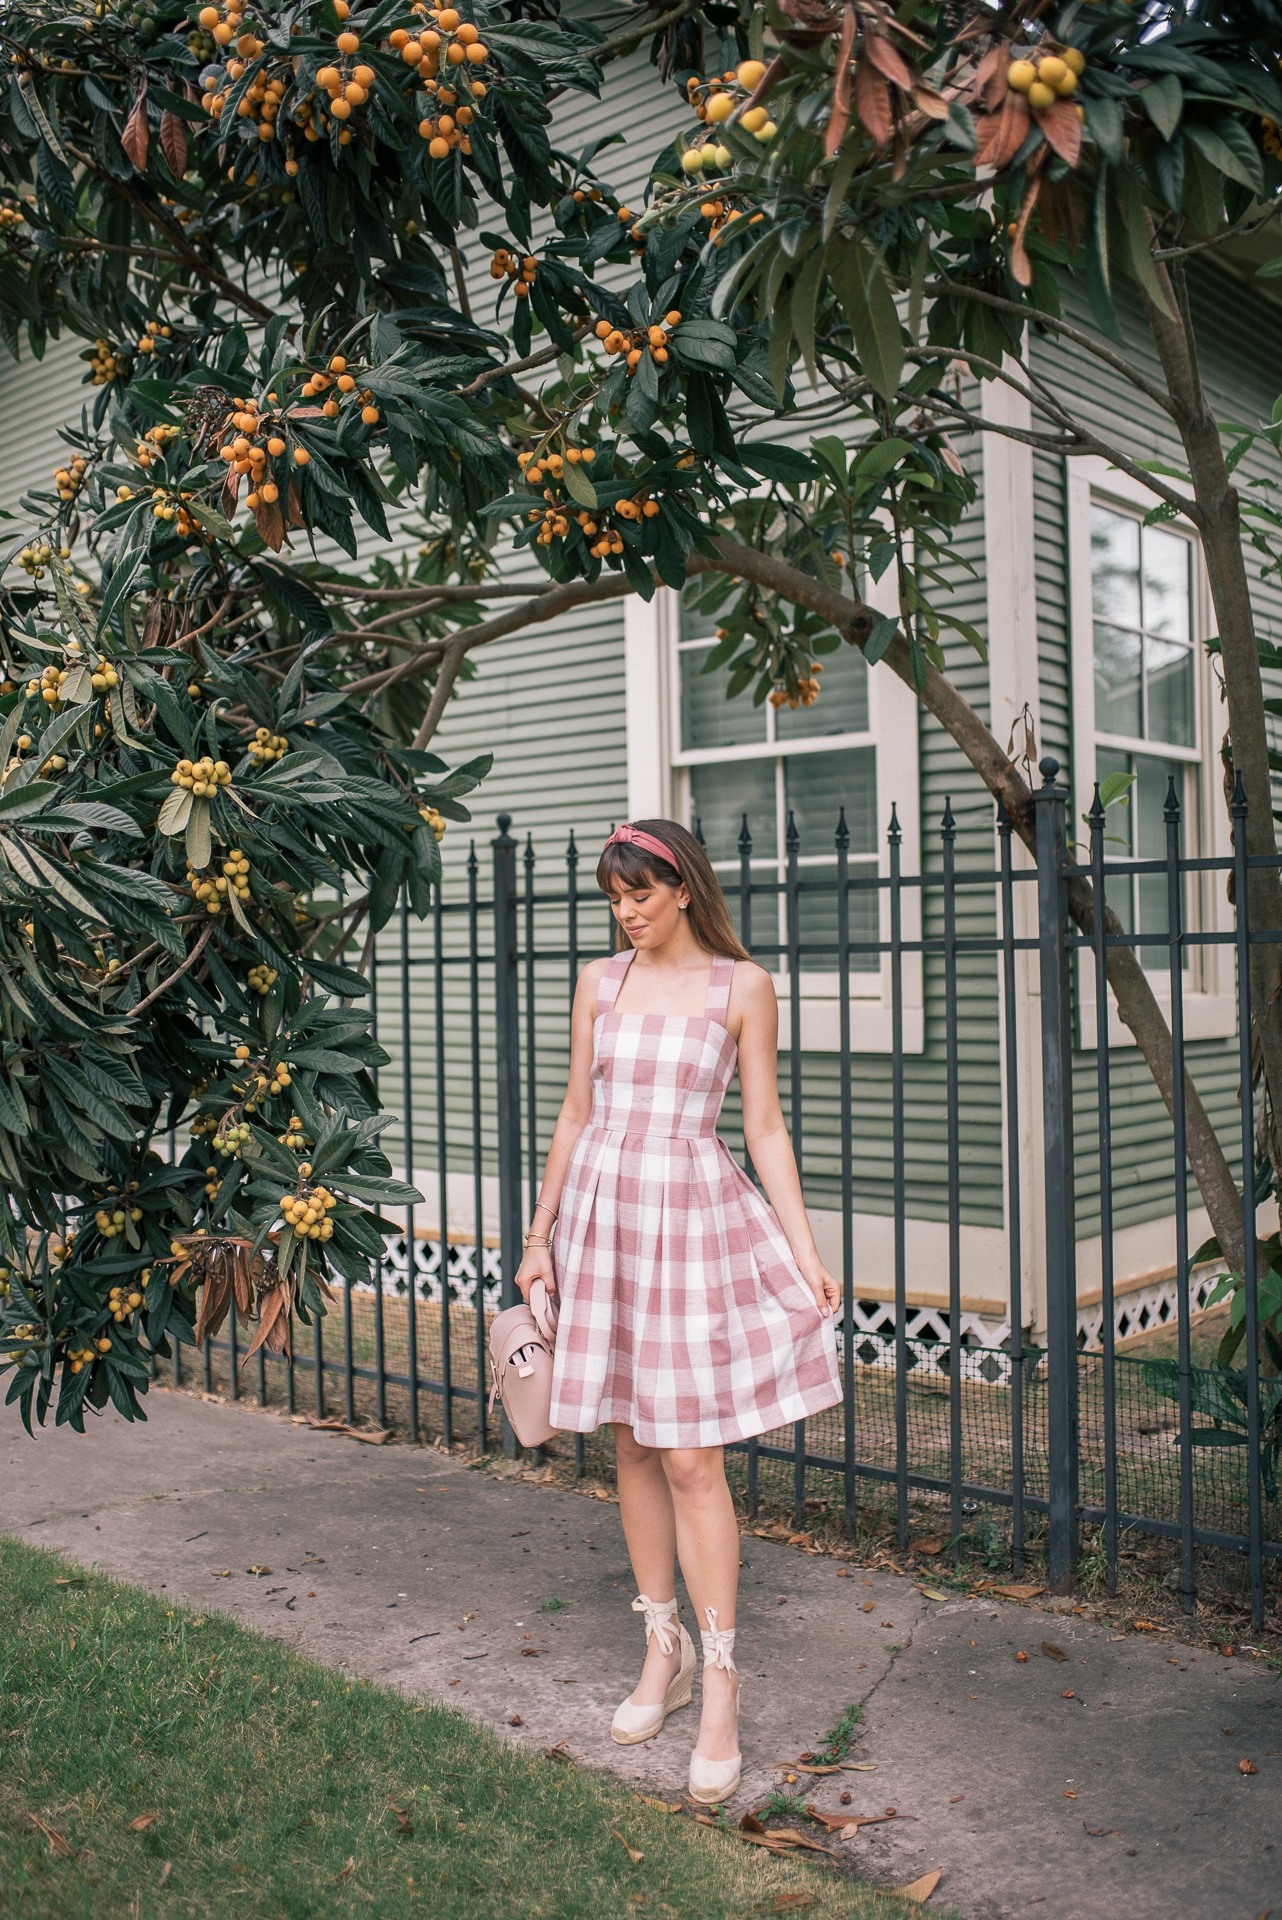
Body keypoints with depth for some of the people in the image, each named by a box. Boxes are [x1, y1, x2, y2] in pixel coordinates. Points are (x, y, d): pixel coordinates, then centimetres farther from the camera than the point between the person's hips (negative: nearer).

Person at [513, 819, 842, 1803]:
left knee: (691, 1455, -5)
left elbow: (766, 1125, -1)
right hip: (603, 1207, 4)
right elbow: (577, 1111, 12)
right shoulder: (599, 982, 7)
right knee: (633, 1444, 10)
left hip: (693, 1213, -4)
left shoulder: (743, 986, -2)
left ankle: (722, 1685, 5)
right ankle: (665, 1647, 25)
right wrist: (540, 1233, 12)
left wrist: (805, 1246, -6)